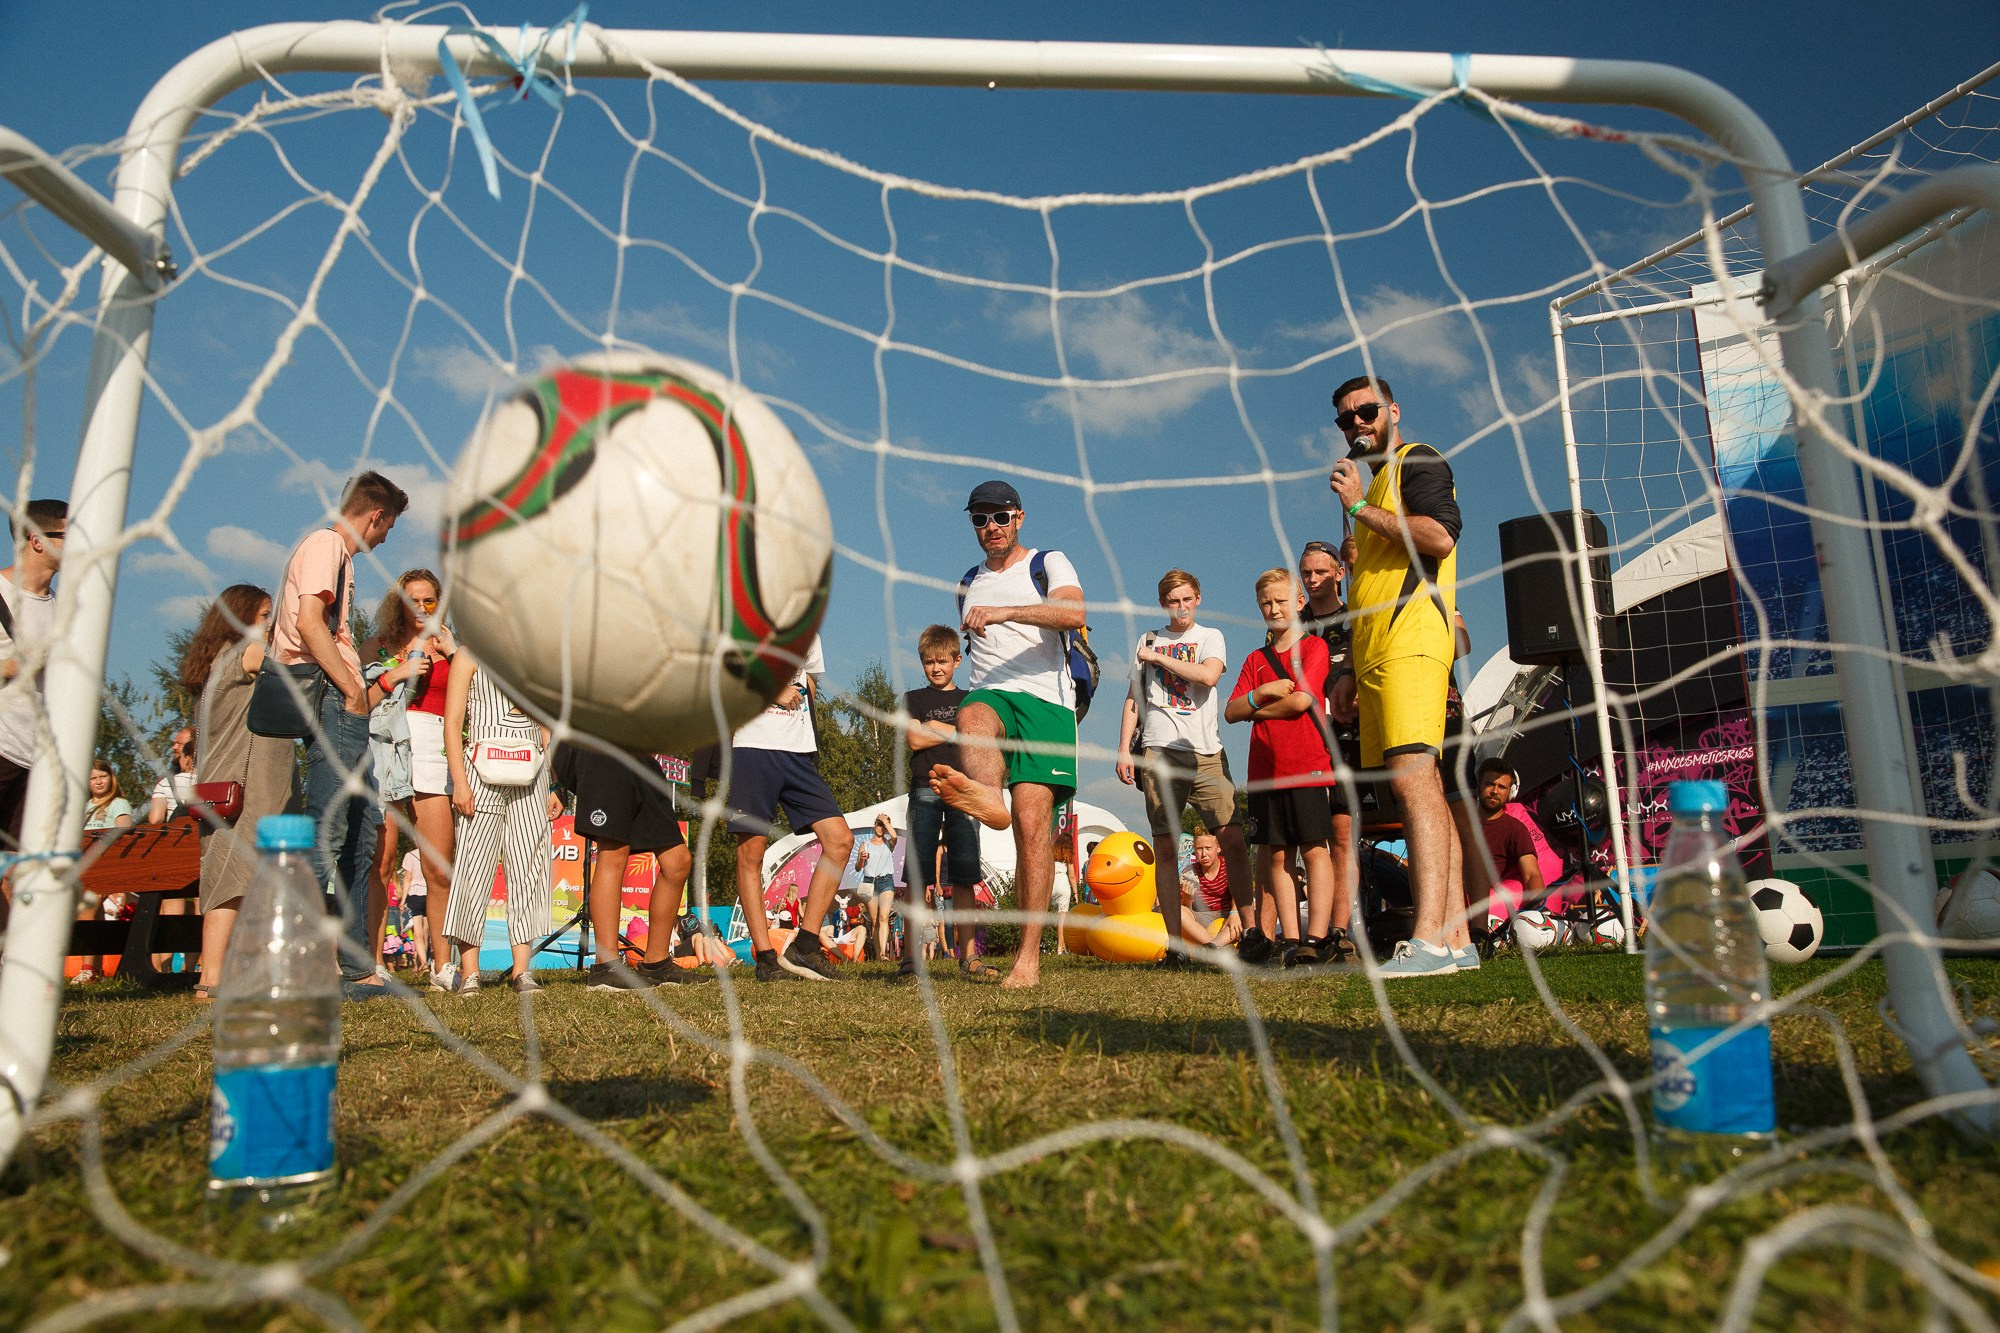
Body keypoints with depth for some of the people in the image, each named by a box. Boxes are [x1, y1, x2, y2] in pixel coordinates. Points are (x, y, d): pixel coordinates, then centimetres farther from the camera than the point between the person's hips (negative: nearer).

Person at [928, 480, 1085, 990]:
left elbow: (1074, 612, -13)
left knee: (1033, 820, -16)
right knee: (972, 717, -36)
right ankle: (987, 796, -68)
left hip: (1045, 699, -4)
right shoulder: (968, 585, 27)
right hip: (990, 693, 4)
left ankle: (1030, 954, -16)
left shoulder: (1049, 563, 9)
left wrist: (1004, 612, -25)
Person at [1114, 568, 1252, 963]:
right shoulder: (1148, 641, 19)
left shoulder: (1210, 636, 14)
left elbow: (1209, 675, -7)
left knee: (1233, 838, -11)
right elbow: (1133, 699, 19)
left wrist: (1157, 657, -1)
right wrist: (1124, 749, 9)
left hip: (1206, 751, -1)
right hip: (1159, 752, 1)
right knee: (1165, 846, -3)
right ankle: (1175, 943, 0)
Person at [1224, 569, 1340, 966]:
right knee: (1278, 855, 3)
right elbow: (1231, 712, 8)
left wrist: (1255, 708, 2)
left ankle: (1315, 937, -8)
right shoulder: (1256, 660, 17)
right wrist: (1262, 692, -9)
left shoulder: (1314, 646, 3)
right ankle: (1290, 939, 5)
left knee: (1314, 850, -6)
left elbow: (1301, 700, -10)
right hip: (1266, 770, 5)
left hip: (1307, 766, -5)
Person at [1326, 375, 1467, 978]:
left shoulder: (1418, 460, 4)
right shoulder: (1379, 485, 31)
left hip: (1411, 645, -10)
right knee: (1422, 788, 5)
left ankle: (1428, 941, -27)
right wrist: (1352, 673, 24)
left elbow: (1440, 536, -17)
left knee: (1413, 779, -21)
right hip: (1378, 656, 10)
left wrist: (1359, 507, -9)